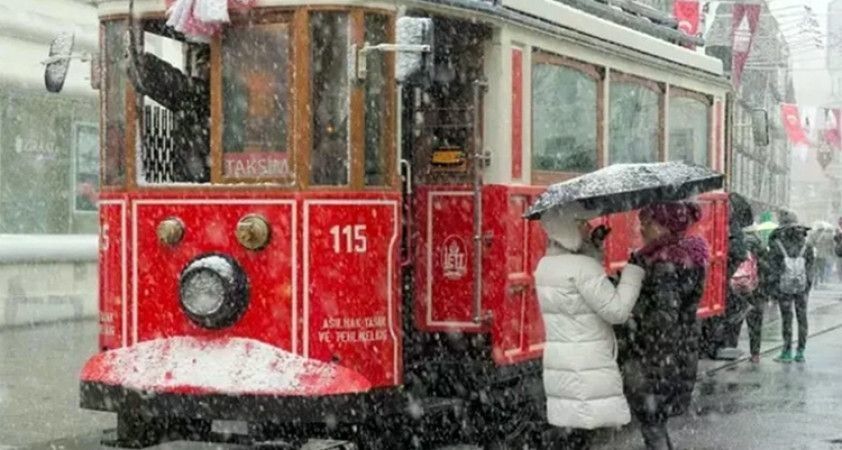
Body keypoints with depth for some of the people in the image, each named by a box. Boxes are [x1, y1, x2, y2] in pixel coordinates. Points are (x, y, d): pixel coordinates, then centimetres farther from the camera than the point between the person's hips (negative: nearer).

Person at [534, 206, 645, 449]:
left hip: (559, 361, 9)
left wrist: (593, 246, 16)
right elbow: (617, 310, -18)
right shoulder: (583, 267, -18)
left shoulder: (545, 265, 8)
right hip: (586, 365, -9)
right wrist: (634, 269, -11)